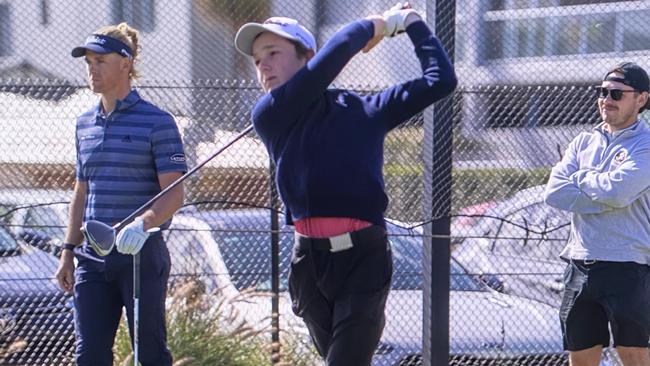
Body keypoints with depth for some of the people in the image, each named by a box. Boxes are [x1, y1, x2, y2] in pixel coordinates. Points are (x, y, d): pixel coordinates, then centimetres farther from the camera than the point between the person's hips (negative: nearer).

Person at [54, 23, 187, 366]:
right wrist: (68, 251, 16)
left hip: (142, 254, -6)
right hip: (93, 257, 6)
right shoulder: (84, 124, 13)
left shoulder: (157, 122, -6)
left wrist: (142, 224, -31)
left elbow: (174, 194, -13)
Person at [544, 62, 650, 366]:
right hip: (580, 267, 6)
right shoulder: (584, 142, 14)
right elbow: (554, 192, 0)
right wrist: (607, 201, -10)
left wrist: (581, 178, -2)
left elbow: (618, 190, -21)